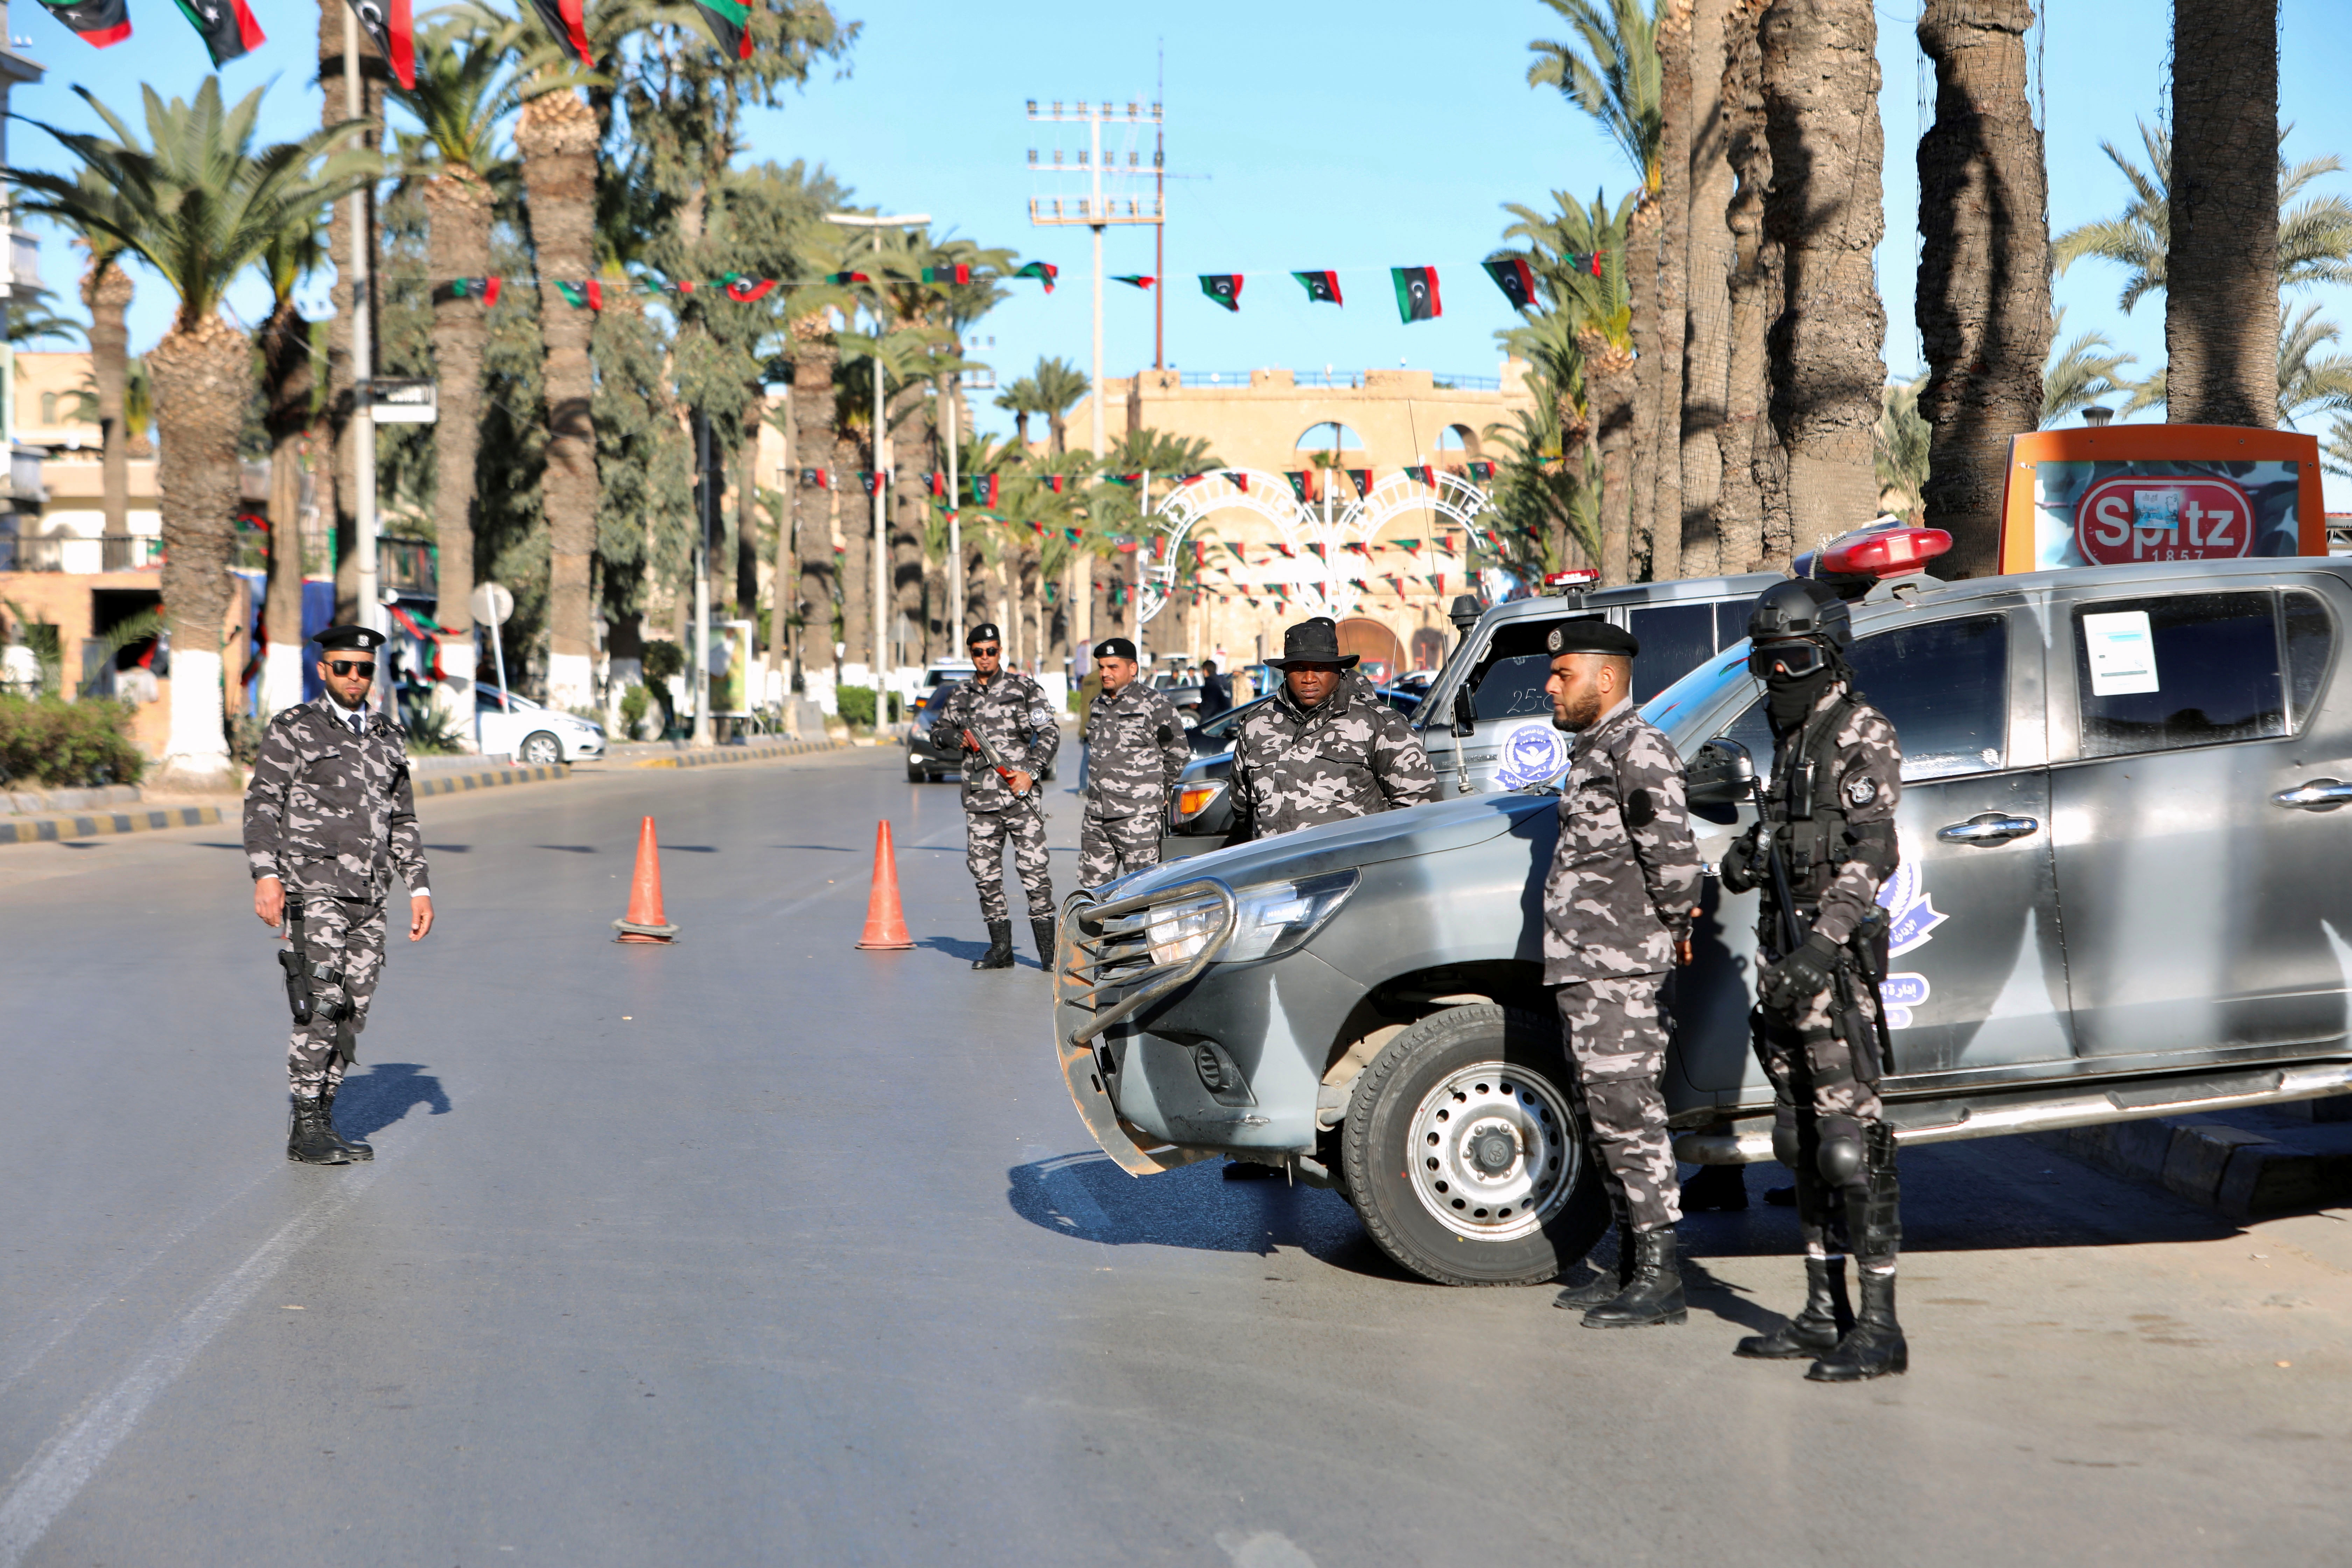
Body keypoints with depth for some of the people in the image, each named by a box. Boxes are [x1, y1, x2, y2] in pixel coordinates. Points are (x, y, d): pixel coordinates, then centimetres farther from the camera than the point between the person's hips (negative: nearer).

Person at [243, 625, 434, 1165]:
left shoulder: (387, 738, 17)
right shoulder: (294, 730, 0)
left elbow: (403, 821, 21)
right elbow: (261, 804, -6)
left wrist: (419, 888, 13)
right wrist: (266, 874, -18)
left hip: (367, 897, 6)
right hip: (313, 889, -6)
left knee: (353, 1013, 4)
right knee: (321, 1004, -14)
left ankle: (321, 1124, 12)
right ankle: (306, 1128, -9)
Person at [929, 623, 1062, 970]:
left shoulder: (1024, 689, 3)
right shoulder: (960, 696, 13)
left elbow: (1049, 734, 1)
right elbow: (939, 730, 25)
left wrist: (1031, 771, -12)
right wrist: (960, 739, 3)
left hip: (1020, 792, -4)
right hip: (979, 797, 4)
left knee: (1033, 870, -8)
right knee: (986, 875, 3)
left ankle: (1049, 949, -3)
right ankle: (1000, 948, 12)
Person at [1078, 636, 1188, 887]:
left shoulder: (1154, 704, -6)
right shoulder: (1099, 706, 16)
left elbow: (1179, 753, -2)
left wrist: (1161, 791, 5)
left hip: (1138, 817, -7)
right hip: (1096, 817, 7)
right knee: (1092, 885, 9)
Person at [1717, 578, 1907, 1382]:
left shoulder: (1863, 735, -9)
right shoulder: (1791, 737, 18)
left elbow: (1871, 854, -18)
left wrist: (1822, 947, -28)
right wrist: (1744, 857, 7)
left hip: (1837, 957, -9)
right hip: (1783, 954, 9)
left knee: (1852, 1140, -10)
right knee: (1801, 1141, 11)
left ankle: (1879, 1327, -7)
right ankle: (1824, 1315, 18)